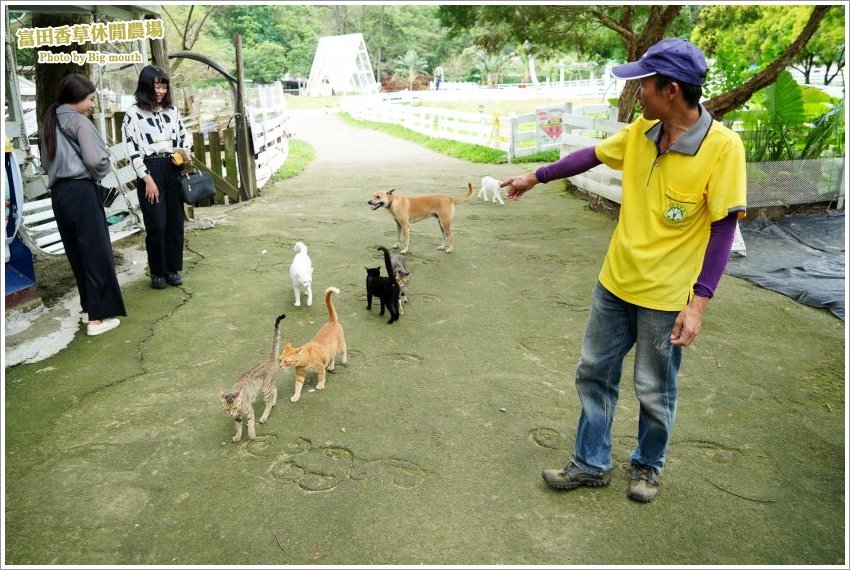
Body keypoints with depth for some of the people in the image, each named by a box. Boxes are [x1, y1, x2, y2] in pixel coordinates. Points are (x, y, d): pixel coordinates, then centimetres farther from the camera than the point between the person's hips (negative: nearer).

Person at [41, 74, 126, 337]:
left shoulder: (49, 122, 15)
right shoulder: (79, 121, -9)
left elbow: (46, 161, 18)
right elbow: (95, 159, -18)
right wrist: (101, 172, 1)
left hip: (58, 192, 8)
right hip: (81, 191, -8)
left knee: (77, 253, 14)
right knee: (96, 254, -3)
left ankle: (89, 307, 24)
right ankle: (97, 317, -1)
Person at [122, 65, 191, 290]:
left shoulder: (172, 110, 10)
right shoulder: (133, 113, -4)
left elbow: (184, 135, 19)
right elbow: (132, 149, -7)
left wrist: (185, 153, -4)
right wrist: (147, 178, -14)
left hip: (173, 169, 5)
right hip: (150, 170, -5)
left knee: (176, 222, 7)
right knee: (156, 225, -5)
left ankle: (173, 269, 18)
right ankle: (157, 272, 9)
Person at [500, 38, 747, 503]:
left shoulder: (722, 146, -18)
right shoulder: (640, 131, -3)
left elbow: (724, 229, -16)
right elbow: (592, 155, 14)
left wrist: (699, 302, -21)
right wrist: (535, 177, 21)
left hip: (667, 295, -5)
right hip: (615, 283, 6)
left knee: (654, 392, 12)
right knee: (593, 374, 14)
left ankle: (648, 466, 40)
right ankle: (591, 465, 32)